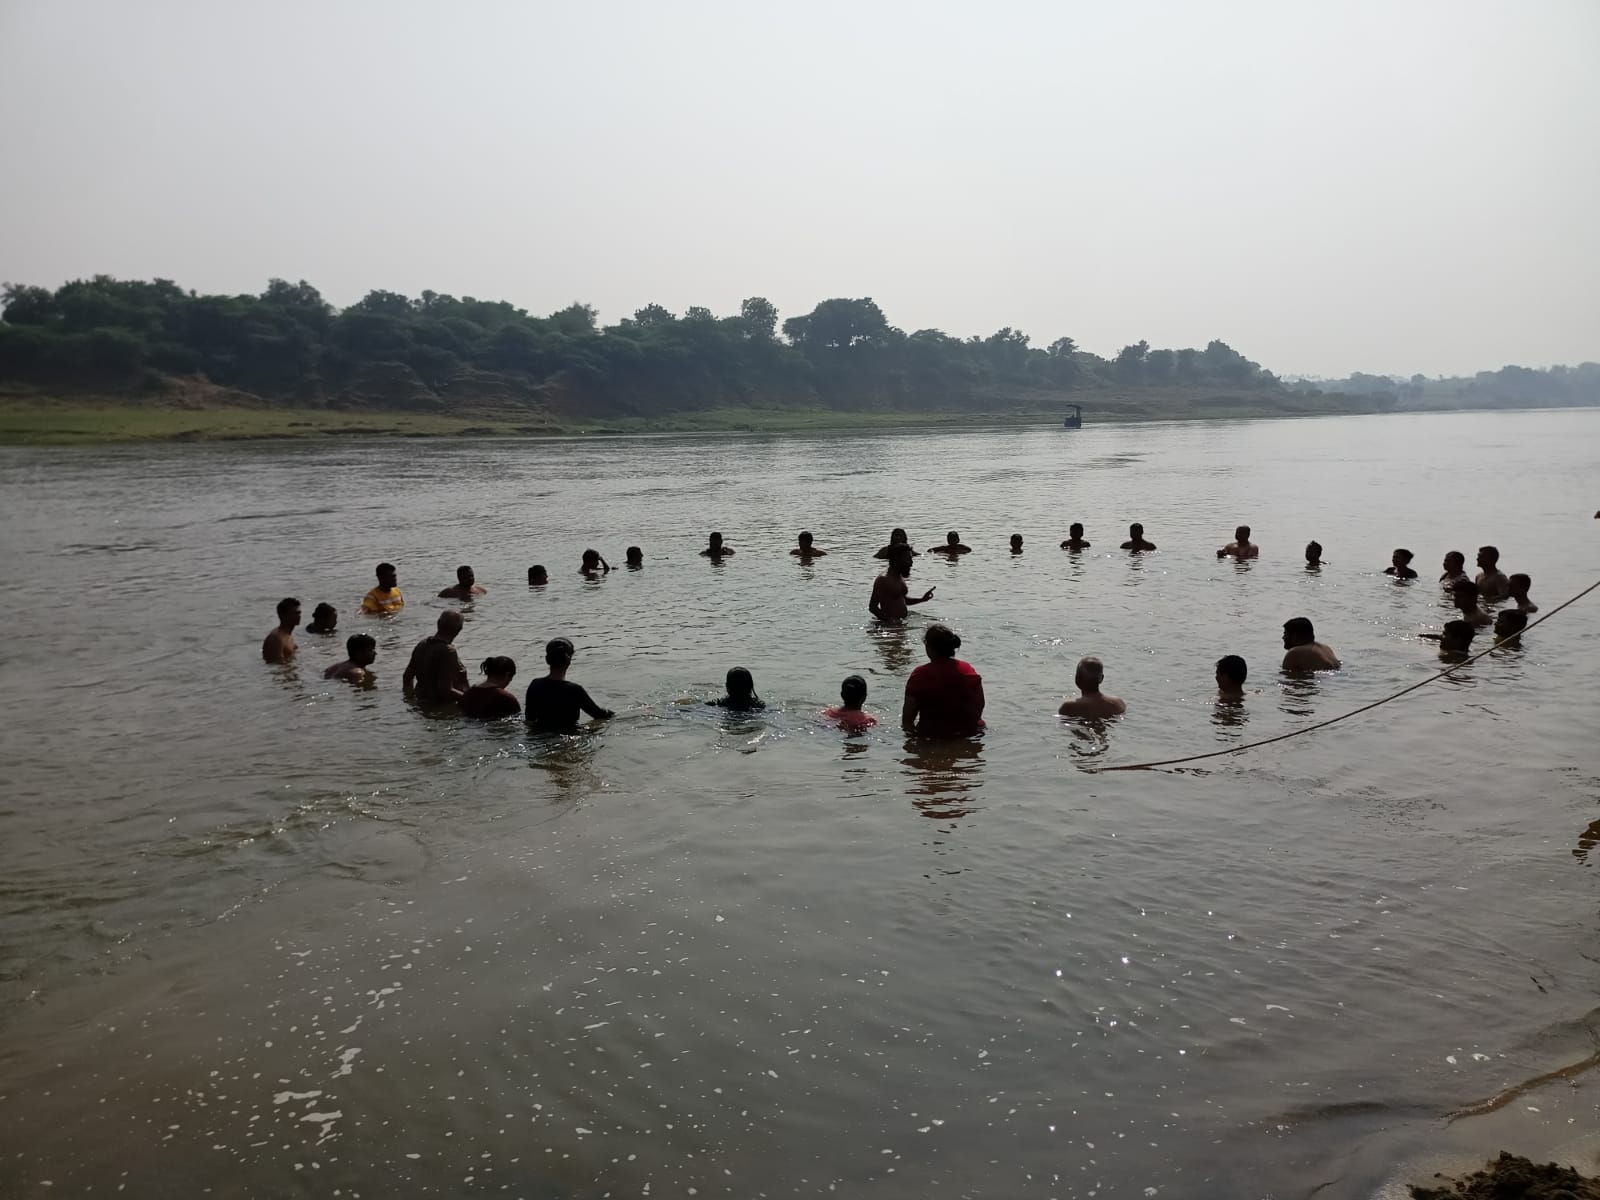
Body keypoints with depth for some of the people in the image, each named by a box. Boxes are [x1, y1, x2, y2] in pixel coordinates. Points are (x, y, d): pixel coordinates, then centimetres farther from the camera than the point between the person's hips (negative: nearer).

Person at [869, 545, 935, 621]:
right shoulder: (883, 579, -15)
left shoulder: (900, 577, 14)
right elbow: (872, 607, -17)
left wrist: (922, 599, 13)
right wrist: (890, 620, -27)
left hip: (901, 622, 9)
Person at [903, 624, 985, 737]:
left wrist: (907, 727, 9)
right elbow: (980, 706, 7)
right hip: (967, 732, 4)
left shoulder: (920, 675, -12)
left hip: (930, 734, -4)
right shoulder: (969, 671, -1)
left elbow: (908, 715, -9)